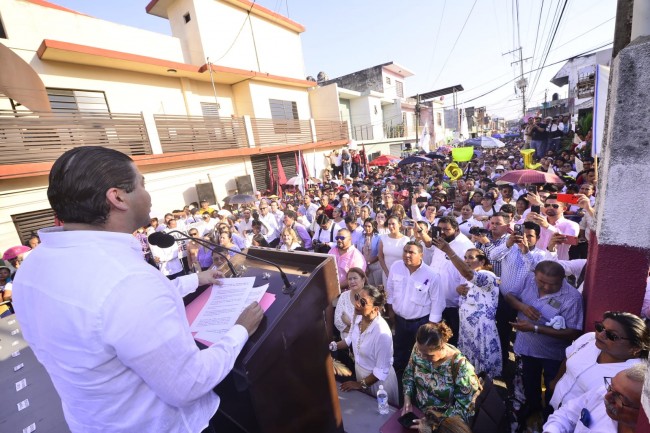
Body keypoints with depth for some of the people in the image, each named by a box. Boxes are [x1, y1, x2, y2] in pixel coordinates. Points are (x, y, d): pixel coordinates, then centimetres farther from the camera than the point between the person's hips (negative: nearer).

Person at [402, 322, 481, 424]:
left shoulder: (460, 367, -25)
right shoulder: (419, 349, -13)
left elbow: (464, 406, -18)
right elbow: (409, 373, 3)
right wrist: (407, 400, -6)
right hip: (416, 410, 2)